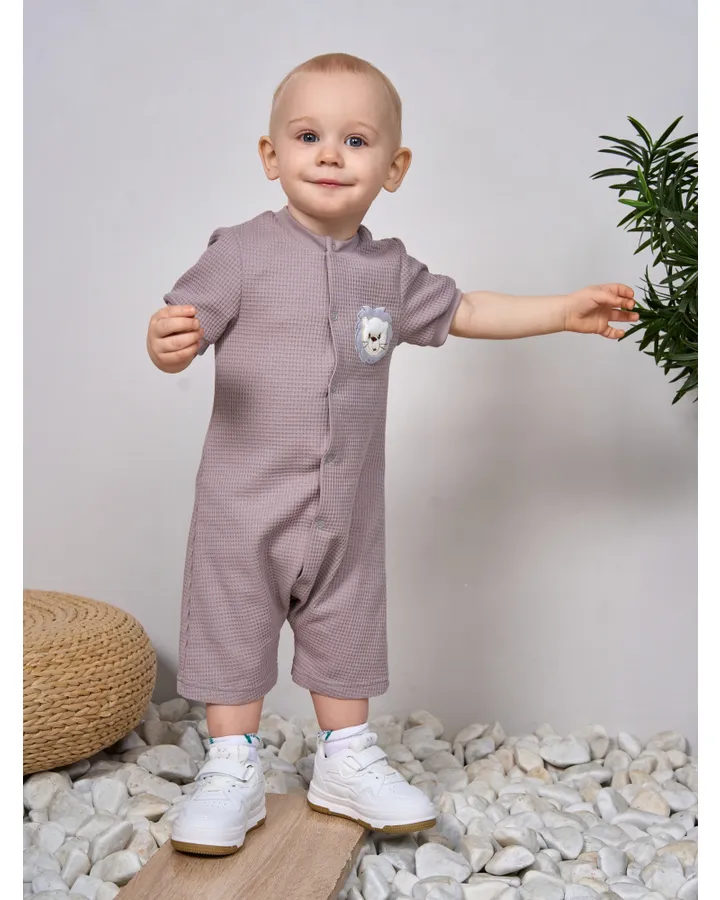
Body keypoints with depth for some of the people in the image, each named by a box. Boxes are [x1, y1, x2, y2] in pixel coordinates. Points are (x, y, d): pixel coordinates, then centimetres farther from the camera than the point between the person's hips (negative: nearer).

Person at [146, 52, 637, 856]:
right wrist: (168, 342, -36)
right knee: (233, 629, 6)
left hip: (348, 508, 4)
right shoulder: (242, 253, -9)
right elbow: (183, 326, -11)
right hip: (245, 498, -3)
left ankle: (346, 760, 34)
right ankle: (232, 772, 23)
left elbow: (461, 312, 17)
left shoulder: (389, 270, 4)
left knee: (347, 631, 16)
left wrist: (565, 311, 16)